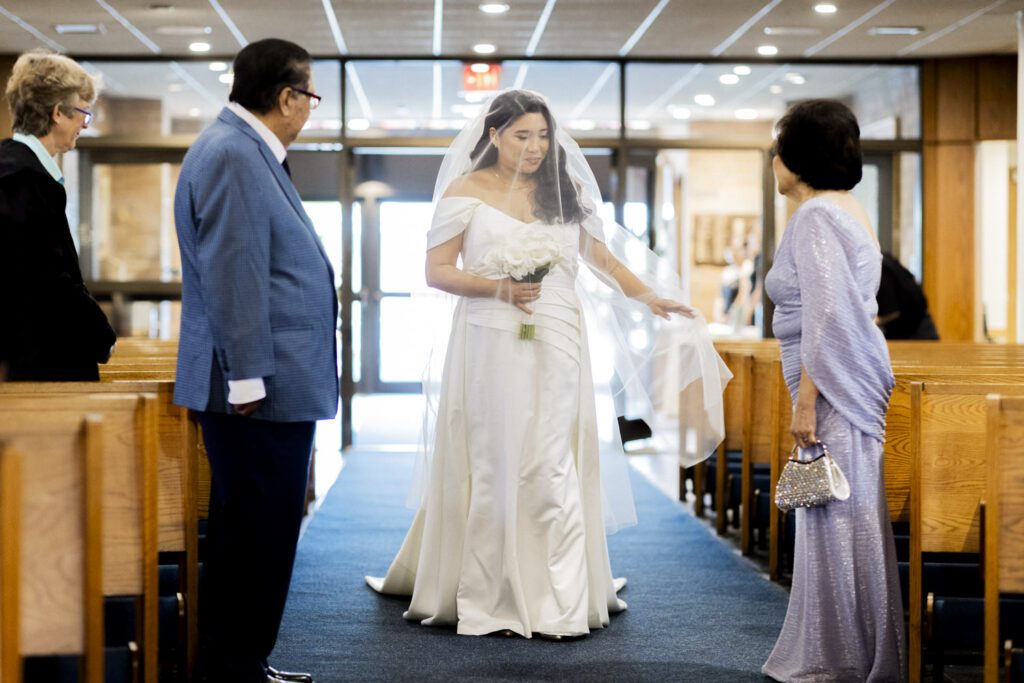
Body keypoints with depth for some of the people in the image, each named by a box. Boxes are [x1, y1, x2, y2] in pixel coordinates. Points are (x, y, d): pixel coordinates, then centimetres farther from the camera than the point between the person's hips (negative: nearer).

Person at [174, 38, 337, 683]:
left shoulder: (251, 152, 18)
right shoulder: (231, 156, -15)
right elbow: (232, 275, -20)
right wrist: (247, 378, -20)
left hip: (278, 385, 11)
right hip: (262, 388, -11)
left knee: (256, 529, 15)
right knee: (258, 533, -5)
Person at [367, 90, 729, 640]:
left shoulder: (566, 190, 12)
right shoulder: (467, 191, 4)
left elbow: (601, 256, 16)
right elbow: (437, 270, 0)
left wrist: (650, 298, 4)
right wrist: (499, 288, -13)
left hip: (556, 346, 2)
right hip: (491, 346, -2)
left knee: (552, 467, -3)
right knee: (492, 466, 1)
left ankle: (556, 604, 0)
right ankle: (488, 597, 10)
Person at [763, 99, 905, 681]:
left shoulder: (816, 216, -13)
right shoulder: (848, 210, 17)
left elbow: (825, 313, -21)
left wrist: (806, 398, -20)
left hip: (834, 384, -10)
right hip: (851, 383, 10)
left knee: (837, 519, -4)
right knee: (847, 519, 13)